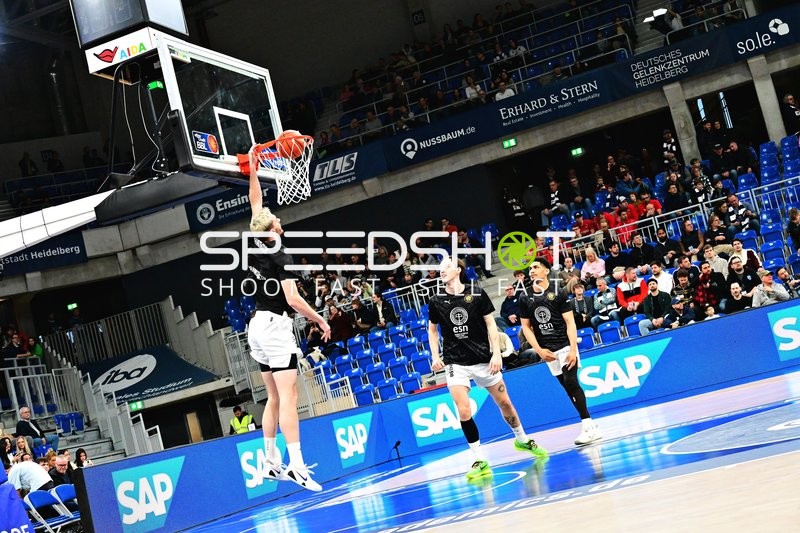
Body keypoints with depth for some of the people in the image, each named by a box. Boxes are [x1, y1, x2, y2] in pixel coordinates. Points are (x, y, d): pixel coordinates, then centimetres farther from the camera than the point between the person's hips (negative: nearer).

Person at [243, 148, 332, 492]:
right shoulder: (279, 256, -14)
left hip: (257, 326, 8)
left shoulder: (255, 244, 4)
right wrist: (321, 321, -10)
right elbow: (293, 299, -20)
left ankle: (272, 463, 15)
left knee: (274, 398, 13)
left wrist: (253, 170, 22)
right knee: (288, 397, -13)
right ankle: (296, 465, -18)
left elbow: (255, 202, 18)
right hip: (276, 326, -8)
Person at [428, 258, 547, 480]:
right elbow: (432, 330, 12)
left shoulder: (477, 295, -5)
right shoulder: (436, 301, -1)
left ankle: (522, 439, 37)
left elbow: (490, 324, 1)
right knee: (463, 410, -15)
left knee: (504, 402, 10)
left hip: (483, 359, 0)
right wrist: (435, 356, 1)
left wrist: (496, 353, -7)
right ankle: (480, 461, -5)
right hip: (455, 363, 0)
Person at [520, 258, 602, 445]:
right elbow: (526, 327, 9)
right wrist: (539, 350, -2)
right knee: (568, 387, 4)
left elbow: (570, 322, -5)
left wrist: (573, 349, -14)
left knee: (571, 383, -16)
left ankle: (588, 426, -14)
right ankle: (590, 426, 9)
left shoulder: (558, 294, -2)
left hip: (565, 346, -4)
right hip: (547, 351, 4)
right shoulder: (526, 300, 8)